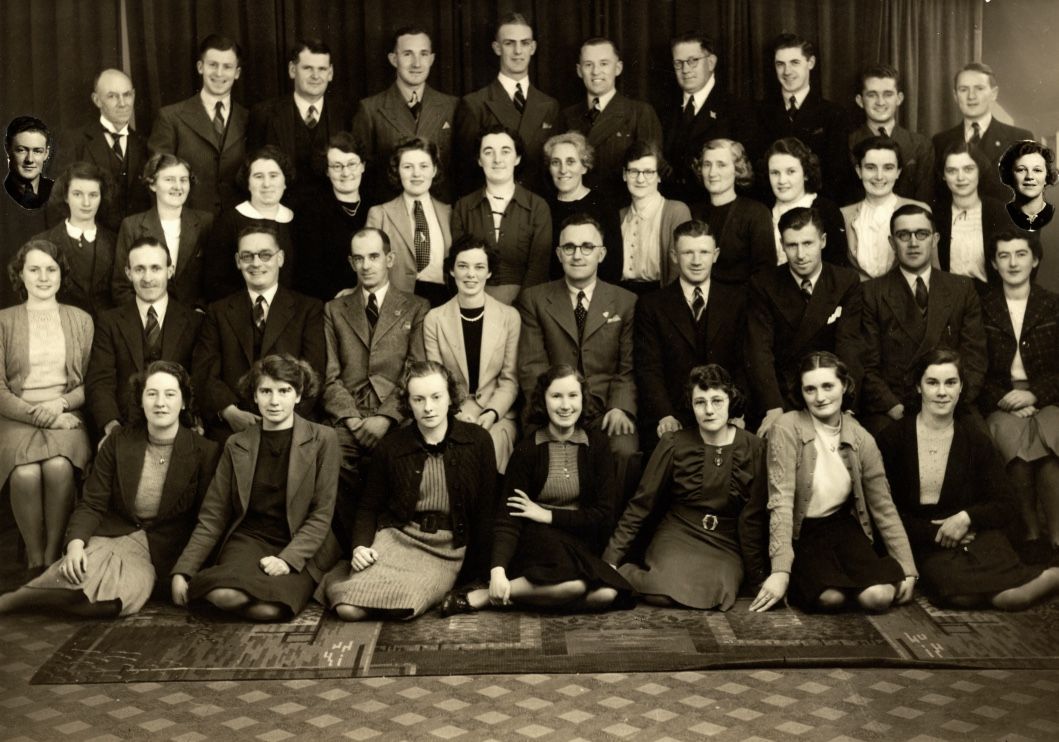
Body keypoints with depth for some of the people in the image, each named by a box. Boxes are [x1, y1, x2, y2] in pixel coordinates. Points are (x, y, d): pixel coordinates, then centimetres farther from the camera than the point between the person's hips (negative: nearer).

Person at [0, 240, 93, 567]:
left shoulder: (80, 320, 13)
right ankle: (34, 561, -11)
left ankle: (53, 556, -14)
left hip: (67, 415, 0)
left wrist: (61, 403, -9)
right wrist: (39, 414, -11)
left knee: (58, 467, -32)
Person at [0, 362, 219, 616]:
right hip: (110, 535, 2)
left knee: (111, 598, -33)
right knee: (81, 575, -35)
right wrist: (75, 543, -19)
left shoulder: (205, 452, -3)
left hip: (159, 554, -1)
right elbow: (91, 505, 0)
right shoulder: (118, 443, 4)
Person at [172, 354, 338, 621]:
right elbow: (212, 517, 9)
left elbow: (322, 514, -2)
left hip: (301, 549, -2)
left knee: (268, 609, -32)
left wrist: (288, 559, -17)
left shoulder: (322, 439, 3)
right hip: (248, 539, 2)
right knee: (223, 594, -32)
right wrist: (182, 572, -2)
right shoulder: (236, 446, 11)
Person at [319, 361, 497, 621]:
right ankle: (350, 577, 11)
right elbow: (368, 507, 14)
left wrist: (476, 570, 0)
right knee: (348, 608, -24)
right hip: (397, 536, 1)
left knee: (405, 605, -31)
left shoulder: (478, 441, 2)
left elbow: (485, 510, 4)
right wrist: (360, 546, -6)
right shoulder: (391, 447, 6)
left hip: (448, 548, -1)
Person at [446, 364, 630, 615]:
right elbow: (508, 518, -7)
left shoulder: (596, 444, 4)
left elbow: (605, 514, 1)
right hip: (537, 542, -3)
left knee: (607, 593, -30)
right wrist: (498, 570, -23)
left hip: (582, 546, 3)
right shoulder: (527, 449, -1)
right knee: (574, 583, -36)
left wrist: (548, 515, -5)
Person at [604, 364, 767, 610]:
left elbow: (753, 518, 4)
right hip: (677, 537, -1)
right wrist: (611, 559, -4)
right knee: (667, 593, -31)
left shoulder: (754, 449, -2)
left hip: (725, 546, 2)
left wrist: (757, 577, 7)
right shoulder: (674, 444, -4)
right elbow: (641, 504, 0)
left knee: (714, 593, -31)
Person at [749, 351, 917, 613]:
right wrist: (781, 571, -27)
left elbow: (883, 507, 4)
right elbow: (780, 502, -20)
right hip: (800, 531, -3)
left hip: (843, 525, 3)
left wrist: (908, 570, -2)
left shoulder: (861, 439, -1)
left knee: (879, 597, -22)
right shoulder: (787, 429, -15)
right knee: (830, 597, -28)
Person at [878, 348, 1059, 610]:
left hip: (975, 532, 1)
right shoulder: (893, 440, 2)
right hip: (925, 544, -1)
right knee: (959, 589, -36)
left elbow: (1005, 505, 8)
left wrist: (966, 517, -12)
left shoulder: (977, 441, 10)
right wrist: (935, 533, -11)